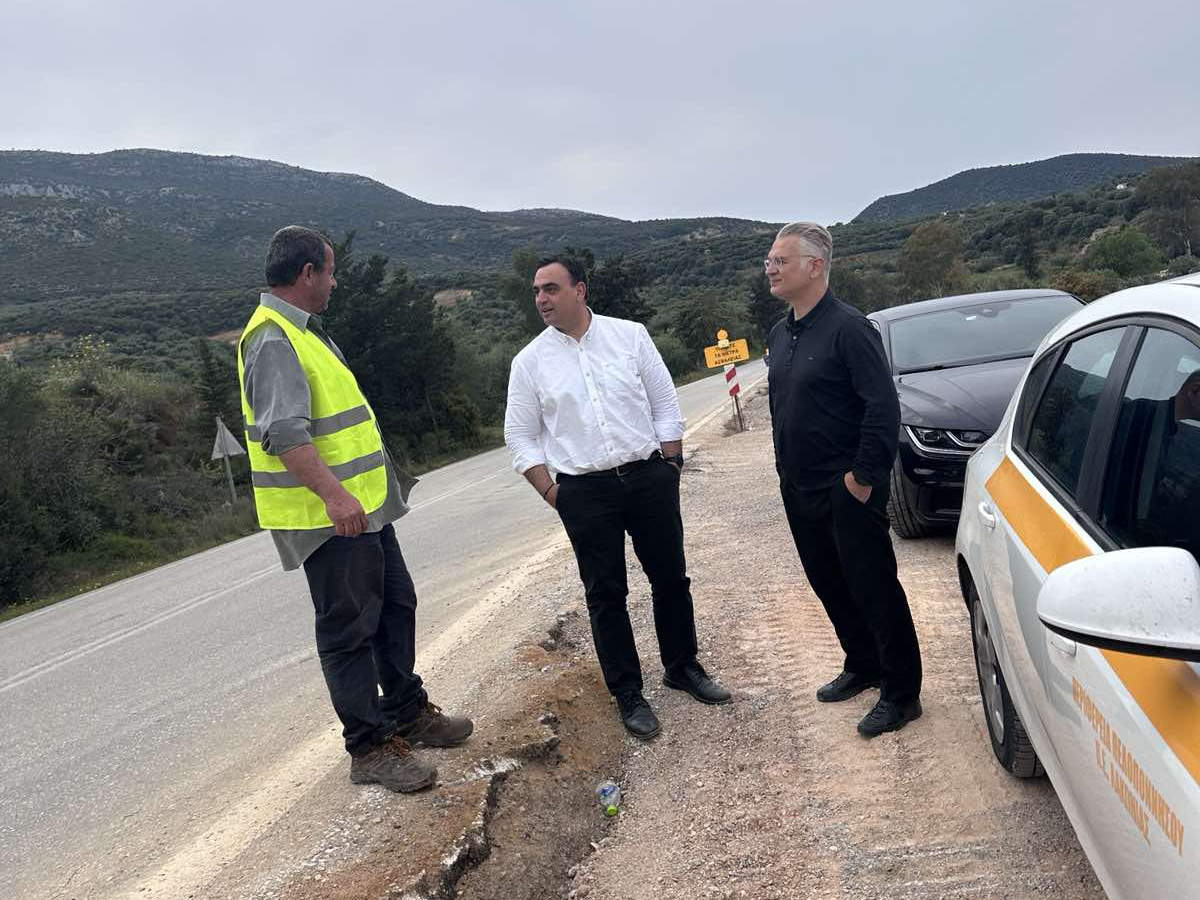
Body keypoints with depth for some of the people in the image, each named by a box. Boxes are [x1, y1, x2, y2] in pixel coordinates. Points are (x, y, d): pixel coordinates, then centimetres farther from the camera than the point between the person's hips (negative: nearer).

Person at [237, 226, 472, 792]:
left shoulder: (301, 331, 17)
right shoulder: (273, 341, -18)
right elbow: (284, 432, -29)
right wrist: (333, 494, -37)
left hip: (362, 507, 11)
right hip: (328, 516, -11)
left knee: (395, 604, 18)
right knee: (349, 628, -1)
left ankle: (408, 713, 34)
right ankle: (370, 749, 12)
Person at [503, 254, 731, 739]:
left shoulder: (630, 335, 0)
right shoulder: (529, 362, 1)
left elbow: (665, 403, 4)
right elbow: (520, 437, 4)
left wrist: (669, 467, 0)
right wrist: (551, 493, -2)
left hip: (648, 477, 1)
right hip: (584, 493, -1)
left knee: (670, 578, 12)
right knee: (605, 594, 6)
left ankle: (683, 667, 33)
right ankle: (628, 695, 20)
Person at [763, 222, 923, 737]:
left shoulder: (848, 328, -15)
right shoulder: (779, 334, 11)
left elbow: (884, 408, -19)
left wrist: (864, 477, -18)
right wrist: (787, 468, 16)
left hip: (847, 489, -8)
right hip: (799, 489, 9)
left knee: (874, 589, 0)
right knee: (829, 585, 18)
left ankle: (901, 693, 13)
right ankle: (862, 668, 36)